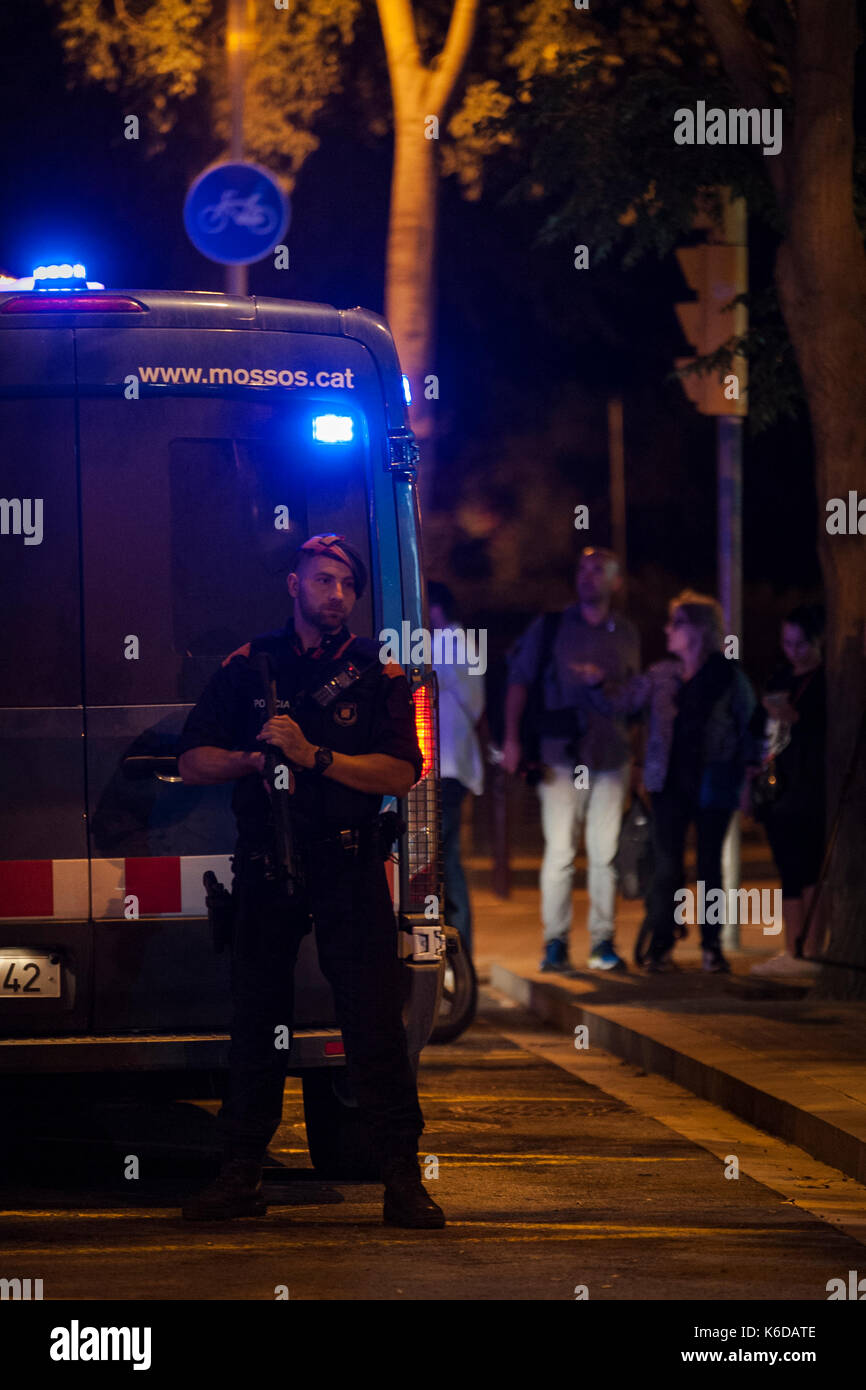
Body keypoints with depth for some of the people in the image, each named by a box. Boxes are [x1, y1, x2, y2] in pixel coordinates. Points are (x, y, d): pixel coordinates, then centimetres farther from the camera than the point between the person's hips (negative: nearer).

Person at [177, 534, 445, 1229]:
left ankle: (403, 1178, -7)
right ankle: (242, 1174, 12)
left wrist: (313, 755, -16)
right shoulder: (248, 665, 11)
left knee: (375, 1022, -8)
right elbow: (193, 761, 9)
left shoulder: (378, 671, 6)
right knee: (256, 1015, 5)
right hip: (265, 862, 2)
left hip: (349, 866, -2)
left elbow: (400, 772, -6)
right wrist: (255, 757, -11)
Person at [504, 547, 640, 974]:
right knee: (559, 850, -4)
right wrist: (511, 739, -6)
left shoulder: (626, 634, 12)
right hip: (561, 757, -2)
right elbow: (519, 681, 3)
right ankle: (555, 942, 0)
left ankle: (602, 941, 8)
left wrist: (634, 748, 12)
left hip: (611, 757, 2)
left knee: (605, 852, 3)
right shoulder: (550, 627, 4)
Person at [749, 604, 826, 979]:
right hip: (781, 789, 7)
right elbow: (765, 728, 23)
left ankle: (810, 951, -10)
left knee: (809, 870, -9)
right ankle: (792, 952, 9)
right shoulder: (781, 680, 17)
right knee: (789, 871, 7)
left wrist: (796, 717, -20)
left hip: (812, 789, -7)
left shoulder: (829, 680, -4)